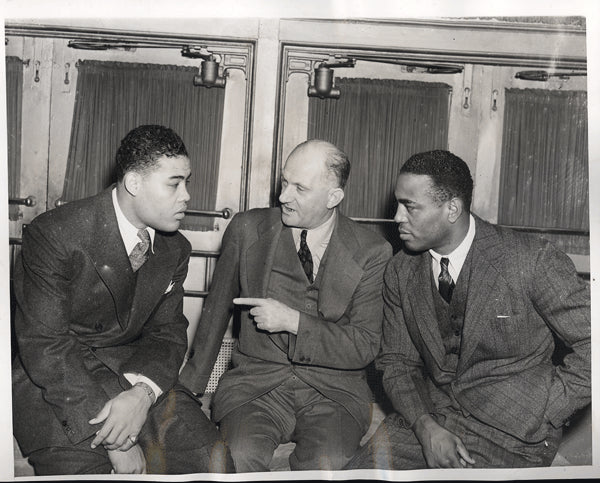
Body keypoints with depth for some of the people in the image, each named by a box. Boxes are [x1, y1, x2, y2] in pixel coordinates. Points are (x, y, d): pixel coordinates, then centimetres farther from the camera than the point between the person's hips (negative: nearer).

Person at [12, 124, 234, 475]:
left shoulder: (175, 250, 1)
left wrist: (143, 393, -19)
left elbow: (168, 332, 4)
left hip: (133, 371, 4)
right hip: (55, 381, -4)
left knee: (212, 458, -13)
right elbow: (44, 346, -19)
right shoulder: (54, 235, -17)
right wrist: (112, 437, -23)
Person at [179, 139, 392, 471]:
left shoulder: (371, 252, -2)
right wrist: (189, 386, 14)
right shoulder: (247, 229, 2)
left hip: (333, 393, 0)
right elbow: (216, 310, 12)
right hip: (256, 382, 1)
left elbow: (365, 346, -5)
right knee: (238, 458, -28)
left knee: (325, 466, -29)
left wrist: (293, 320, -15)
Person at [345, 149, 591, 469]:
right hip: (429, 414, 4)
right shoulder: (400, 272, 2)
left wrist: (535, 416, -13)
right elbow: (397, 362, 5)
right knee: (364, 466, -13)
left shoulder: (531, 260, -13)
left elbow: (590, 345, -10)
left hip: (513, 431, -3)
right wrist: (425, 427, -11)